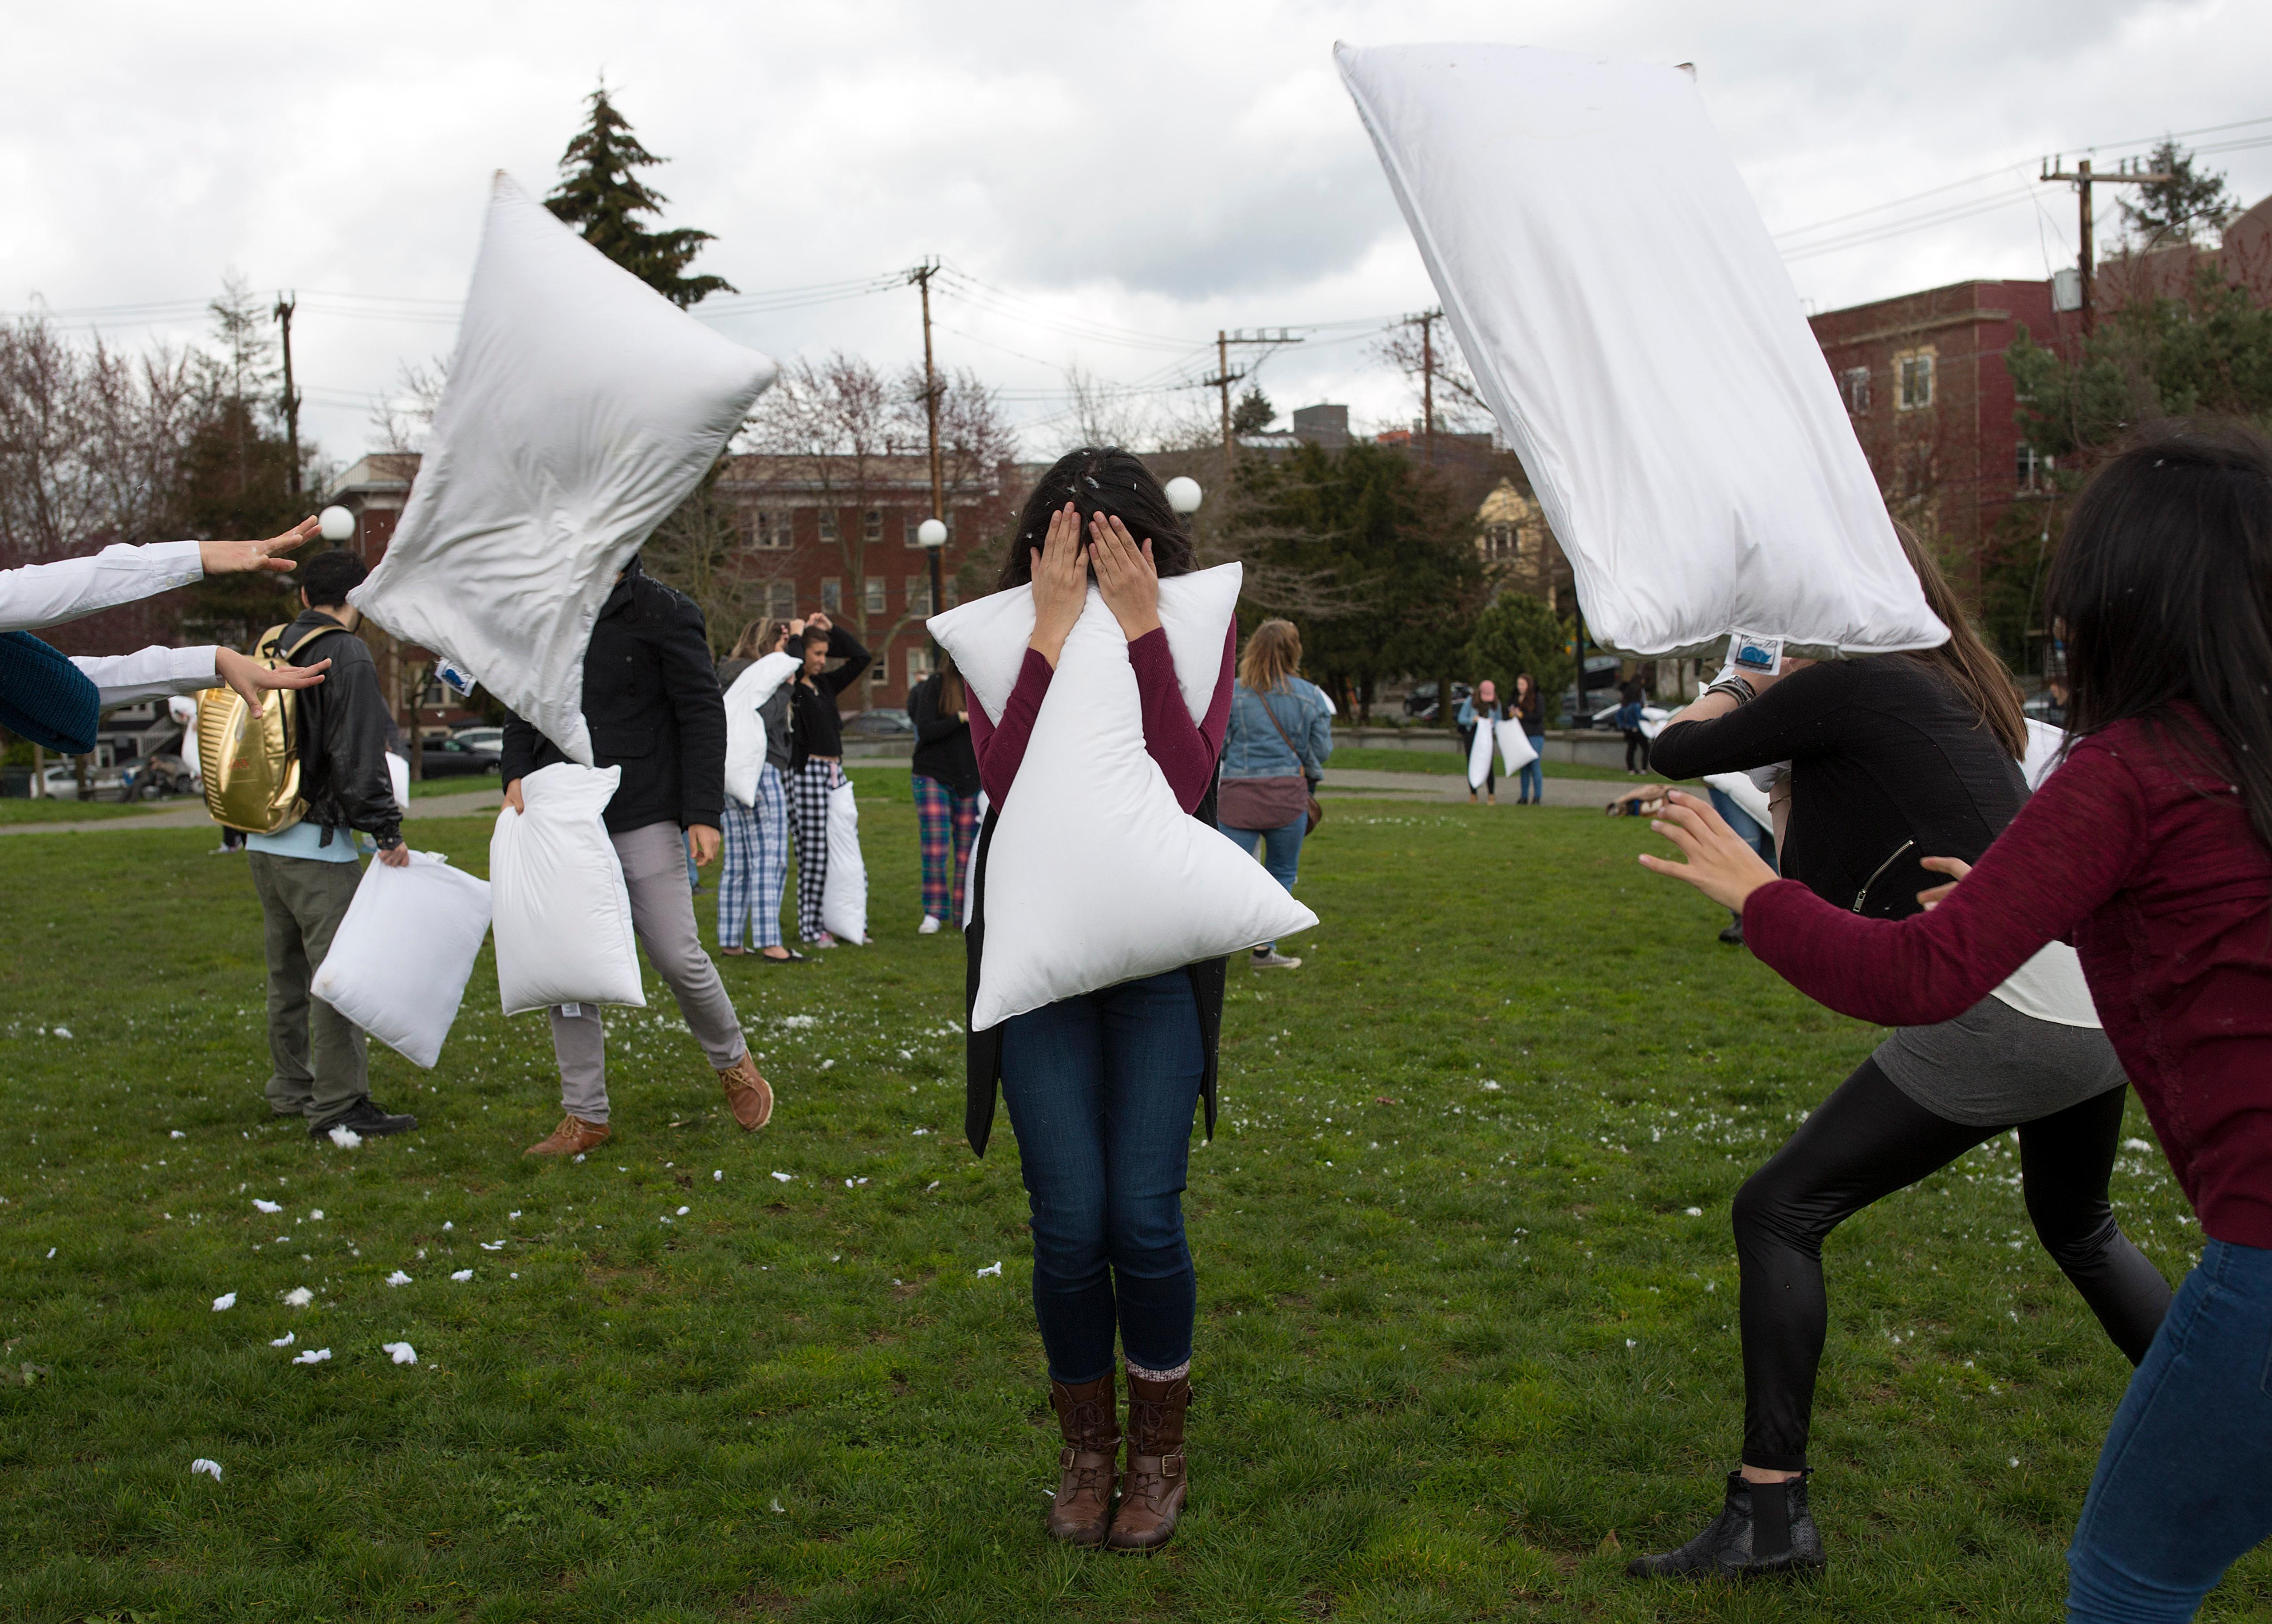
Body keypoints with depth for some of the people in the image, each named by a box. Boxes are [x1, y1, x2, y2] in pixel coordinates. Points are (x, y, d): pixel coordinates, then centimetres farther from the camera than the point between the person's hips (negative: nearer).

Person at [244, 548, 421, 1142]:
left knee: (287, 970, 17)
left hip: (263, 840, 9)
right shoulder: (347, 657, -11)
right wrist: (387, 831, -14)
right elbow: (359, 757, -18)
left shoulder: (272, 649, 13)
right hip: (318, 845, -9)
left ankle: (291, 1088, 27)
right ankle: (338, 1105, -7)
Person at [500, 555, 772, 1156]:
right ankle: (584, 1116, 14)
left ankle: (733, 1063, 23)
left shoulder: (663, 611, -4)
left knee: (678, 957, -5)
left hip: (643, 819, -5)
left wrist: (704, 813, -11)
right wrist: (515, 772, 1)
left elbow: (704, 713, -5)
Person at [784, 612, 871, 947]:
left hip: (835, 772, 8)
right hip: (807, 772, -8)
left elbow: (861, 658, 20)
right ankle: (809, 929, 2)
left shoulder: (826, 685, 15)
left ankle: (829, 922, 17)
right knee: (813, 854, -6)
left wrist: (832, 629, 13)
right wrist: (798, 634, -11)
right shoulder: (790, 688, -7)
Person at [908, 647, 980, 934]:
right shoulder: (936, 685, -3)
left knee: (966, 850, 4)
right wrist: (962, 718, -20)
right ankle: (933, 913, -2)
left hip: (970, 779, 3)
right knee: (935, 848, -8)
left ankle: (964, 914, 10)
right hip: (934, 776, -3)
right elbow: (925, 731, -11)